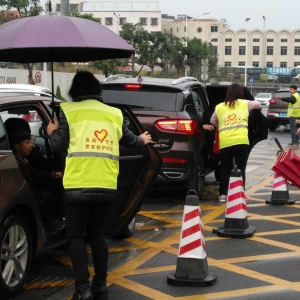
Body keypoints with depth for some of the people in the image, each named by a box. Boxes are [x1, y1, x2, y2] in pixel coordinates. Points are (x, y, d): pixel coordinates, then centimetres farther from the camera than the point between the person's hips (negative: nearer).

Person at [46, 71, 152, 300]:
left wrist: (52, 132, 22)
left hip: (78, 186, -4)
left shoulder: (70, 111, 1)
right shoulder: (114, 114, 13)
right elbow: (129, 140, 27)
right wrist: (142, 141, 49)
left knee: (76, 236, 5)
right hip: (106, 186, 4)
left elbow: (60, 145, 0)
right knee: (97, 234, 18)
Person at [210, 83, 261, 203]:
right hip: (241, 141, -2)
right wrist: (258, 107, 56)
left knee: (225, 169, 13)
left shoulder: (220, 107, 16)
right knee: (240, 169, 4)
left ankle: (222, 194, 12)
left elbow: (212, 121, 31)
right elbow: (258, 104, 34)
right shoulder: (245, 104, 14)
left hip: (224, 142, 2)